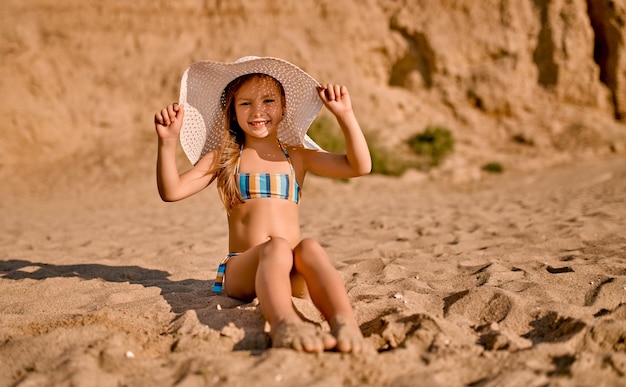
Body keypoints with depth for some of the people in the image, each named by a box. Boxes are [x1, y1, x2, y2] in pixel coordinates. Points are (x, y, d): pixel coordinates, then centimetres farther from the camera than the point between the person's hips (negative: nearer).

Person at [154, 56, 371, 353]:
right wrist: (168, 142, -9)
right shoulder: (222, 159, 15)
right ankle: (285, 324, -66)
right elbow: (171, 191, 4)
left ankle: (345, 324, -60)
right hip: (242, 270, -1)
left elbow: (359, 167, 9)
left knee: (310, 247, -33)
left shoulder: (297, 156, 17)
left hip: (292, 273, 2)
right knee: (276, 247, -35)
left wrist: (345, 115, 0)